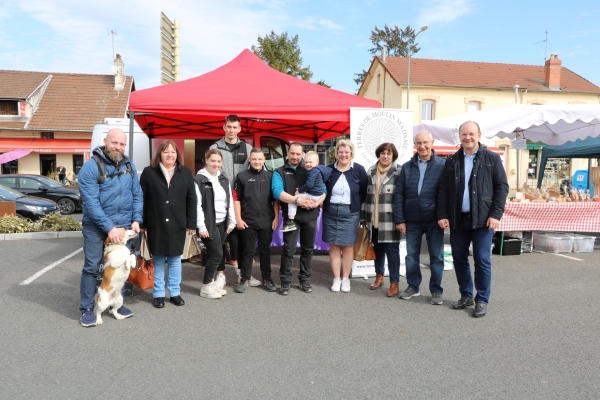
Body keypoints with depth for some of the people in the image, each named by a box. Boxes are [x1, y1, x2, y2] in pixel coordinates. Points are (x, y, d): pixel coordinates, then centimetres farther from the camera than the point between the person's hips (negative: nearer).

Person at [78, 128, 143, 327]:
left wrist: (136, 220, -4)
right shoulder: (91, 167, -13)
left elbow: (137, 194, 7)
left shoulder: (129, 165, 5)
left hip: (123, 225, 5)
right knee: (92, 267, 0)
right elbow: (91, 203, -18)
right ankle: (87, 309, 12)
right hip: (96, 226, -5)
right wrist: (109, 227, -21)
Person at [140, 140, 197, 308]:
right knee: (158, 260, 9)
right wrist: (141, 223, -6)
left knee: (175, 259, 11)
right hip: (156, 224, -1)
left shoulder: (186, 172, 4)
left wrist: (191, 223, -1)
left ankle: (175, 293, 22)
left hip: (177, 224, 2)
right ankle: (158, 294, 20)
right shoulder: (149, 172, 0)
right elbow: (142, 199, -2)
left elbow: (191, 199, 4)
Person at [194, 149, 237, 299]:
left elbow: (230, 202, 14)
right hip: (209, 224, -6)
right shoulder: (199, 179, -9)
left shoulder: (224, 180, 12)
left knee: (214, 254, 8)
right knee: (217, 254, -6)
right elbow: (197, 205, -12)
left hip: (222, 223, 6)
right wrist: (201, 226, -15)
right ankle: (206, 287, 9)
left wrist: (232, 221, 10)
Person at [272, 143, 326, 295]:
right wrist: (297, 200, -25)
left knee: (308, 249, 12)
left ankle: (305, 279, 24)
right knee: (288, 250, -2)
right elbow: (277, 192, -13)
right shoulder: (280, 172, 3)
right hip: (291, 216, -3)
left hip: (310, 215, 3)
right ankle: (285, 281, 9)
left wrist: (316, 203, -15)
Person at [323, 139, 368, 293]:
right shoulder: (329, 169, 1)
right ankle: (336, 278, 15)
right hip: (330, 212, 2)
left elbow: (364, 192, 0)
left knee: (347, 246, 5)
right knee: (334, 246, 6)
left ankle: (346, 279, 17)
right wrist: (325, 205, 0)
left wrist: (356, 207, -2)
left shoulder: (359, 169, -4)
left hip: (350, 213, -1)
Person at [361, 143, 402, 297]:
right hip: (374, 219, 5)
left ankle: (394, 283, 9)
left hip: (390, 220, -5)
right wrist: (364, 216, 11)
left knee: (392, 250, -1)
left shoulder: (399, 172, -5)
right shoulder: (370, 171, 9)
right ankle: (379, 277, 32)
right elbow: (366, 194, 12)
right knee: (377, 248, 15)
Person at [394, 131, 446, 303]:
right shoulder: (407, 167, 5)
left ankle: (436, 290, 19)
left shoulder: (442, 165, -2)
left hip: (434, 220, -2)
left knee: (436, 256, 6)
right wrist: (399, 219, -1)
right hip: (412, 220, 3)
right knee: (411, 254, 11)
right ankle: (413, 286, 27)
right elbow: (399, 194, 4)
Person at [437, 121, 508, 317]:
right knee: (459, 259, 9)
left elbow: (502, 187, -2)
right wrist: (442, 215, -2)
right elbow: (443, 189, 7)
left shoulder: (492, 158, 1)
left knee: (482, 261, 0)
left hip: (482, 219, -3)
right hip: (457, 219, 3)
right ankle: (466, 296, 25)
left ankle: (482, 301, 13)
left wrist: (496, 214, -11)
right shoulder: (452, 161, 9)